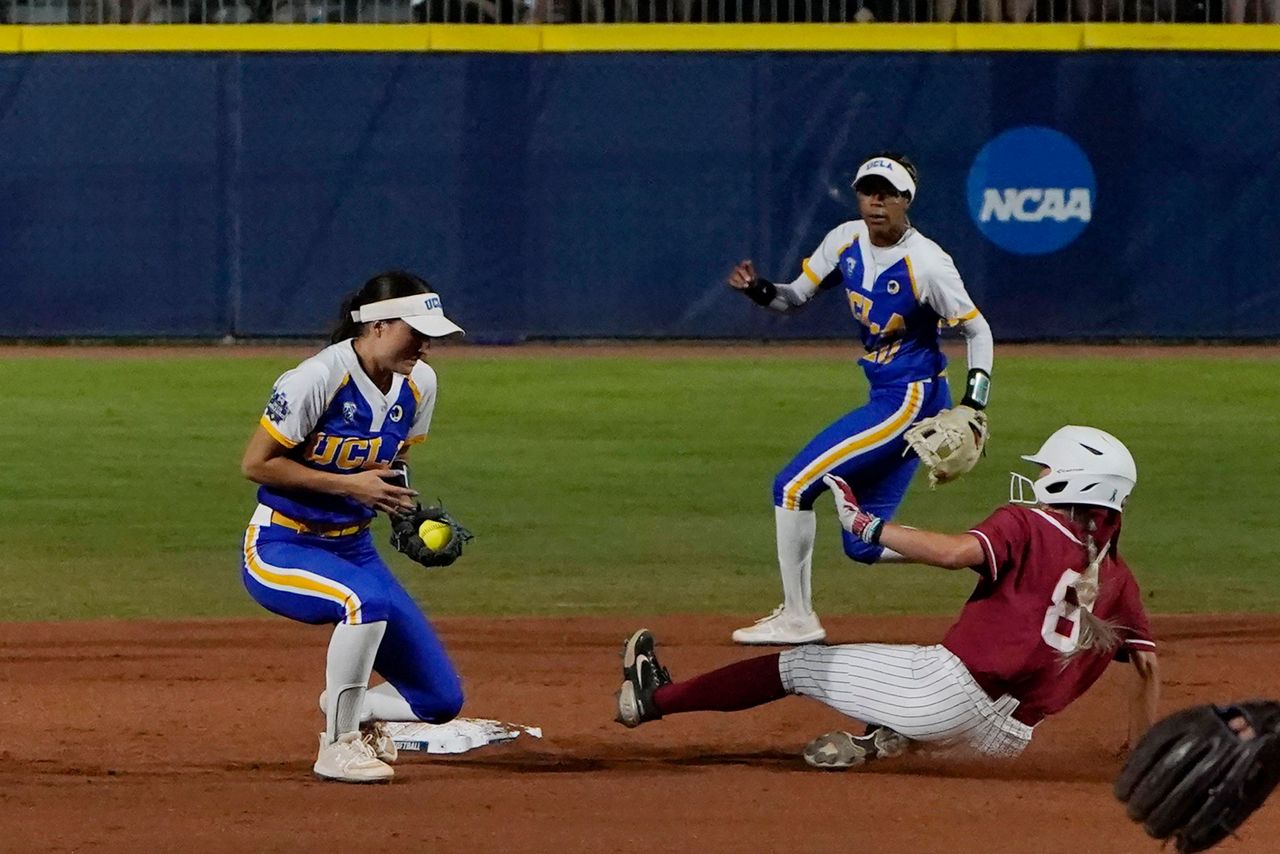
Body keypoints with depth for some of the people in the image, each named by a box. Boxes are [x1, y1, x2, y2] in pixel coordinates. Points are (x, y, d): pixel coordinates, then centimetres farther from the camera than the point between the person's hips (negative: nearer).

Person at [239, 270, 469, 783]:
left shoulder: (419, 384, 0)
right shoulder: (318, 378, -21)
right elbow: (256, 464, -18)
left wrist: (399, 498, -6)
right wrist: (348, 485, -23)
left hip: (353, 547, 7)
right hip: (280, 548, -7)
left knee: (441, 700, -2)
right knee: (369, 600, -39)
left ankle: (349, 710, 30)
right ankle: (338, 746, -20)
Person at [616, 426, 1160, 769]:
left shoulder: (1027, 526, -3)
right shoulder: (1117, 575, 13)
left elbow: (958, 552, -21)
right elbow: (1148, 665, 10)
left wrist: (866, 525, -12)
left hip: (950, 688, -6)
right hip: (1008, 738, 6)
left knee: (798, 666, 7)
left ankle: (656, 697, 13)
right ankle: (887, 740, 6)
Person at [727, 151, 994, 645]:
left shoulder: (926, 263, -18)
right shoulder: (846, 242, 2)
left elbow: (977, 331, -11)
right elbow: (794, 298, 10)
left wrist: (972, 405, -22)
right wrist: (758, 289, -12)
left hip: (911, 399, -9)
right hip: (885, 398, 9)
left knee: (793, 486, -10)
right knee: (864, 545, 8)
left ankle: (796, 618, -1)